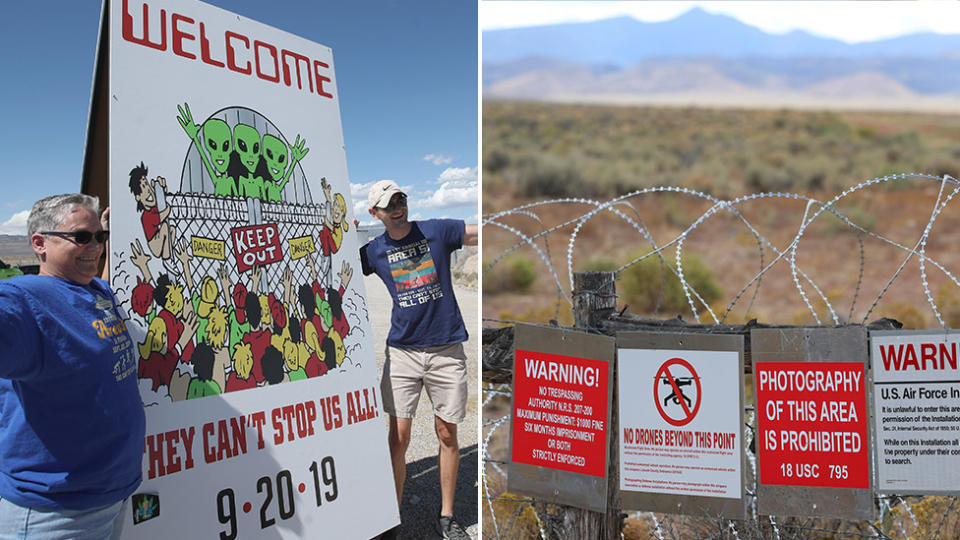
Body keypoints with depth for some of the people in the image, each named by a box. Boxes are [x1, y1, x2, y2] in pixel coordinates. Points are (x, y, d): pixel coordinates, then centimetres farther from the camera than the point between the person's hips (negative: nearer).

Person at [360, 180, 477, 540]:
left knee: (447, 435, 7)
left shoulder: (437, 231, 2)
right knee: (399, 438, -2)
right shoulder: (374, 251, 6)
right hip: (402, 351, 1)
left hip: (446, 350, 0)